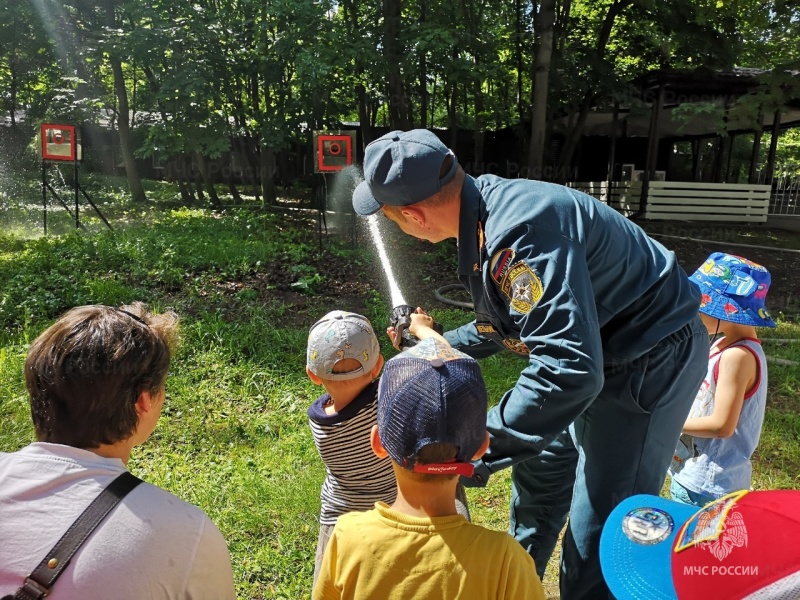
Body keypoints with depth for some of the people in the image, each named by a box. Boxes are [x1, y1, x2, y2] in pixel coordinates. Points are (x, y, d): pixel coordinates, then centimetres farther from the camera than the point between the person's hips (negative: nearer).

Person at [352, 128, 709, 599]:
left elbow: (570, 368, -40)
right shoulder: (484, 210, -3)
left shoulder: (521, 229, -34)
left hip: (651, 361, -10)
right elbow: (508, 324, 12)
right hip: (604, 351, 10)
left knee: (600, 536, -5)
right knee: (540, 469, 24)